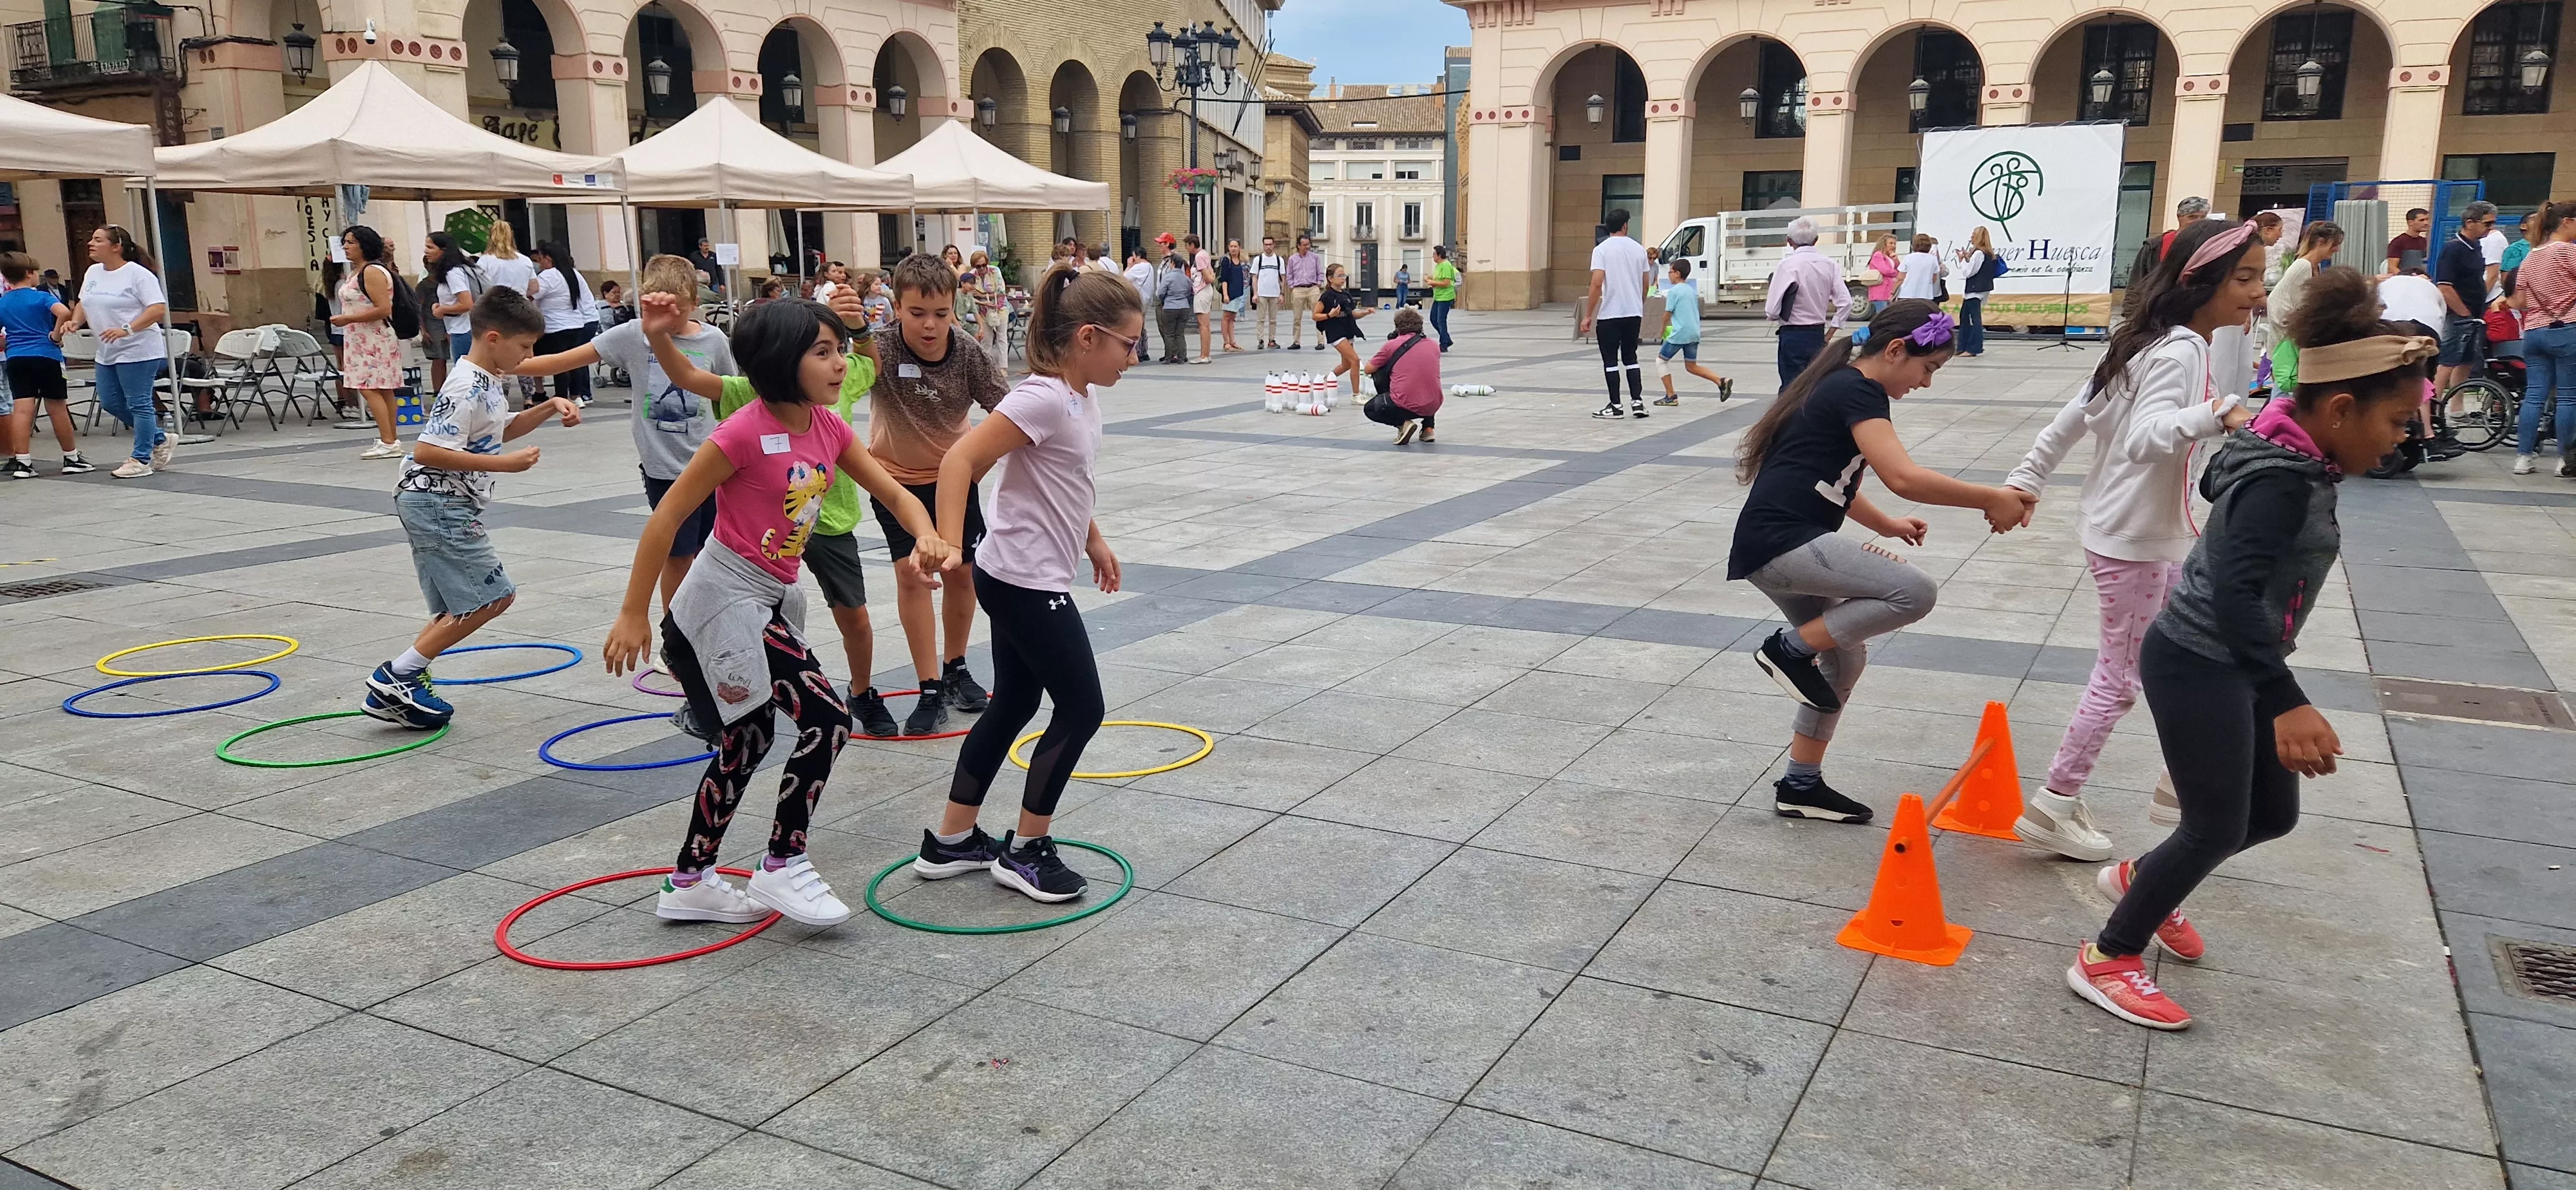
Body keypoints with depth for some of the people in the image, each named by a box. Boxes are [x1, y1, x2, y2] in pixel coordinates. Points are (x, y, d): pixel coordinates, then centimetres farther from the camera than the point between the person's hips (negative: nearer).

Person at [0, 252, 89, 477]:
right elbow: (63, 312, -26)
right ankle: (72, 459, 12)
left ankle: (23, 462, -3)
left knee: (22, 408, 1)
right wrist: (56, 335, -13)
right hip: (46, 356, -4)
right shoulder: (42, 297, -5)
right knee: (57, 409, 4)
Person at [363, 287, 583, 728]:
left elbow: (501, 430, 31)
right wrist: (505, 464, -23)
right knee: (492, 596, -9)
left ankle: (398, 689, 13)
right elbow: (427, 450, -25)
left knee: (459, 608, 14)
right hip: (438, 502, -11)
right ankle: (396, 677, -6)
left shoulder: (490, 382, 13)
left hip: (441, 504, 11)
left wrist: (549, 407, 16)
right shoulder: (467, 388, -18)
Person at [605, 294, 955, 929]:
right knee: (826, 717, -13)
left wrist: (927, 538, -19)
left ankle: (689, 883, 32)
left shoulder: (829, 429, 0)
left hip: (773, 599, 9)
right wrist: (633, 615, -16)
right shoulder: (745, 433, -22)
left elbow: (896, 494, 4)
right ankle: (782, 866, 3)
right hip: (726, 601, -9)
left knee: (745, 744, 17)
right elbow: (666, 518, -18)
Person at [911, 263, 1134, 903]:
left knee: (1014, 704, 17)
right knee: (1081, 708, -3)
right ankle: (1025, 851, 11)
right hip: (1026, 582, -10)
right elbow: (961, 460, -26)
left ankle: (950, 841, 28)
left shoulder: (1082, 396, 7)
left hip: (1022, 582, 10)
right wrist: (947, 544, -33)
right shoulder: (1043, 399, -21)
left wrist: (1094, 540, 24)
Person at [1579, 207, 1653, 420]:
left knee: (1610, 361, 4)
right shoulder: (1638, 249, 6)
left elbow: (1597, 283, -15)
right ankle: (1637, 401, 8)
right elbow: (1645, 284, 12)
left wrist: (1588, 315, -11)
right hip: (1634, 314, 4)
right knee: (1630, 358, 15)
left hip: (1609, 314, -4)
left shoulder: (1602, 249, -7)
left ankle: (1615, 406, 7)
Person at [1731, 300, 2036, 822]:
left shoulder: (1842, 388, 20)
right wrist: (1991, 499, -13)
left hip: (1779, 547, 10)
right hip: (1781, 543, -10)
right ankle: (1792, 650, -5)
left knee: (1844, 656, 18)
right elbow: (1904, 477, -22)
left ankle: (1800, 785, 24)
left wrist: (1885, 524, 27)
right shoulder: (1858, 391, -10)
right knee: (1914, 592, -19)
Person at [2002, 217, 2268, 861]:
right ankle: (2054, 806, 10)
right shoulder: (2179, 351, -21)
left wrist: (2026, 481, 15)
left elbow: (2073, 417, 11)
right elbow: (2145, 438, -37)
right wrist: (2215, 414, -55)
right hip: (2132, 542, -10)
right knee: (2120, 679, 0)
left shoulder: (2152, 343, 8)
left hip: (2159, 538, 10)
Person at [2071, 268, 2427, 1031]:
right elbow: (2235, 595, -33)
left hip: (2228, 666, 10)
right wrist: (2288, 705, -39)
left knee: (2272, 814, 18)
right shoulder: (2281, 484, -24)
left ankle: (2140, 880, 40)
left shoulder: (2293, 466, 5)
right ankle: (2108, 959, 14)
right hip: (2196, 667, -10)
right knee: (2218, 827, -1)